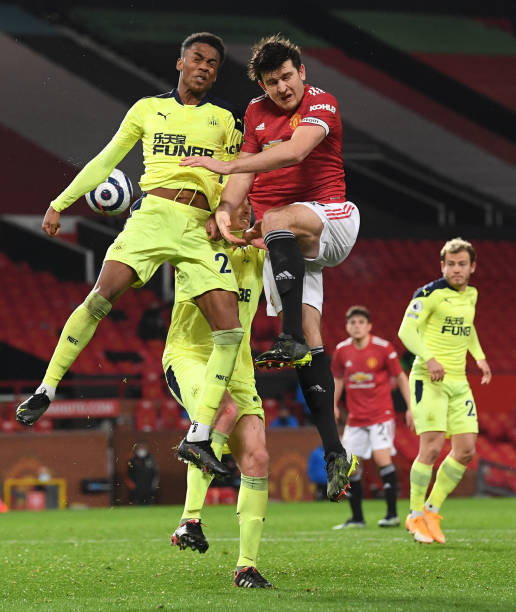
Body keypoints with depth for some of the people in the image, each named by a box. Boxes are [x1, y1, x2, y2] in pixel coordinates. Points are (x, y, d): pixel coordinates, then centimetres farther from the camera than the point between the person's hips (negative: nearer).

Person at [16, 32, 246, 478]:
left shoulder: (225, 119, 15)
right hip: (153, 212, -1)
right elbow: (105, 161, 20)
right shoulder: (148, 109, 14)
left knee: (230, 328, -15)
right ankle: (47, 388, -12)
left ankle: (198, 437, -11)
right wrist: (60, 203, 19)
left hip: (200, 228, 1)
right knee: (104, 293, -25)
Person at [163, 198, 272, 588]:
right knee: (225, 409, -37)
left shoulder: (257, 255, 10)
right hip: (189, 356, -5)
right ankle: (190, 519, -33)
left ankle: (247, 566, 0)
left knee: (256, 459, -9)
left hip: (238, 368, 5)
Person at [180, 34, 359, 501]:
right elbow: (247, 170, 13)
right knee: (310, 339, -6)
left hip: (329, 220, -5)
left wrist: (224, 165, -27)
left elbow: (294, 152, -24)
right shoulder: (256, 111, 14)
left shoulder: (320, 104, -7)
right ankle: (334, 453, -7)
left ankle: (292, 341, -44)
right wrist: (224, 211, -7)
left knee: (279, 220, -39)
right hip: (281, 238, 5)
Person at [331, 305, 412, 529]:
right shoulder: (342, 350, 2)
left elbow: (400, 377, -1)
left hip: (381, 414, -5)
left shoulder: (383, 348, -9)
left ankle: (392, 514, -12)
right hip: (355, 417, 5)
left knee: (382, 458, -17)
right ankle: (357, 518, 13)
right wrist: (334, 406, 15)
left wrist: (410, 407, -4)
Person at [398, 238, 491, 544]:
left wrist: (479, 356, 19)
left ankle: (432, 511, 14)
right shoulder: (430, 293, -9)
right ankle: (416, 517, 1)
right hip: (429, 380, -7)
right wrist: (429, 359, -28)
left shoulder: (471, 294, 13)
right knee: (432, 446, -14)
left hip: (458, 381, 7)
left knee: (466, 450, 0)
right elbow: (406, 330, -15)